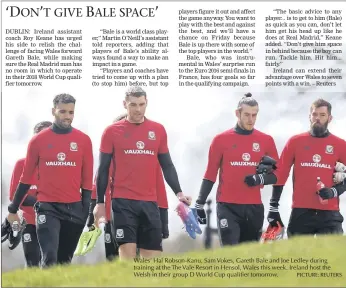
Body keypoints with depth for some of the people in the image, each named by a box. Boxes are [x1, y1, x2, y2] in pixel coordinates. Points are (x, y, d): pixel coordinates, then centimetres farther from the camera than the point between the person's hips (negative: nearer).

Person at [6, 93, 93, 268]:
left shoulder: (84, 141, 2)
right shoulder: (39, 140, 0)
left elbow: (87, 178, 5)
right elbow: (27, 177, 8)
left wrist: (86, 208, -1)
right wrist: (13, 209, 10)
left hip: (74, 208, 2)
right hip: (47, 207, -2)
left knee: (65, 260, 12)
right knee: (49, 258, -16)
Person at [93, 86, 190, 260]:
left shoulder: (158, 130, 9)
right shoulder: (112, 132, 2)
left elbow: (167, 165, 15)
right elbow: (103, 169, 5)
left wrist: (178, 192, 3)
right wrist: (100, 202, 2)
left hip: (149, 202, 3)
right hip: (123, 202, -3)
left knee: (152, 255, 4)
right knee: (127, 252, -8)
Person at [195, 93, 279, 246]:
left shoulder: (266, 141, 7)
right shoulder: (221, 139, 1)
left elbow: (276, 174, 9)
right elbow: (210, 175, 5)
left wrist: (260, 179, -12)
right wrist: (199, 204, 1)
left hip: (254, 208, 3)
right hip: (227, 207, -3)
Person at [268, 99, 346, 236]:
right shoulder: (295, 142, 6)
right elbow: (280, 175, 6)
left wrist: (333, 191, -13)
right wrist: (273, 207, 2)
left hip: (329, 214, 0)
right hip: (301, 212, 0)